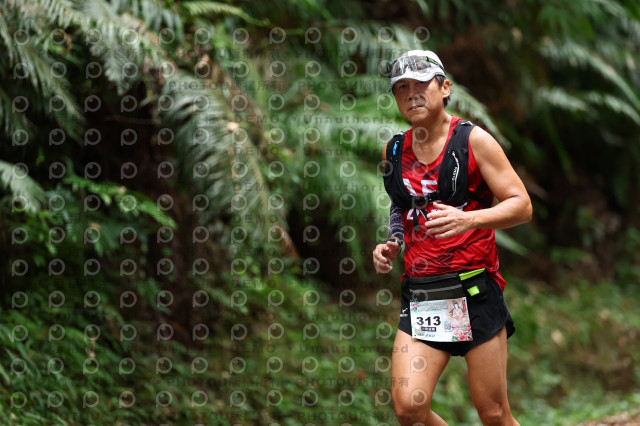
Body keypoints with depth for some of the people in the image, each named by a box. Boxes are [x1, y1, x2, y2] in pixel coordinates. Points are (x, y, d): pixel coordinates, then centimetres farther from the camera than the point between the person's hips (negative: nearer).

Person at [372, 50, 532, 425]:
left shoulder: (474, 140, -3)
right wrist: (392, 245, 8)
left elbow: (521, 206, -6)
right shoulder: (395, 150, 10)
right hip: (419, 293, 4)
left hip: (475, 291, -4)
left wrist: (468, 219, -23)